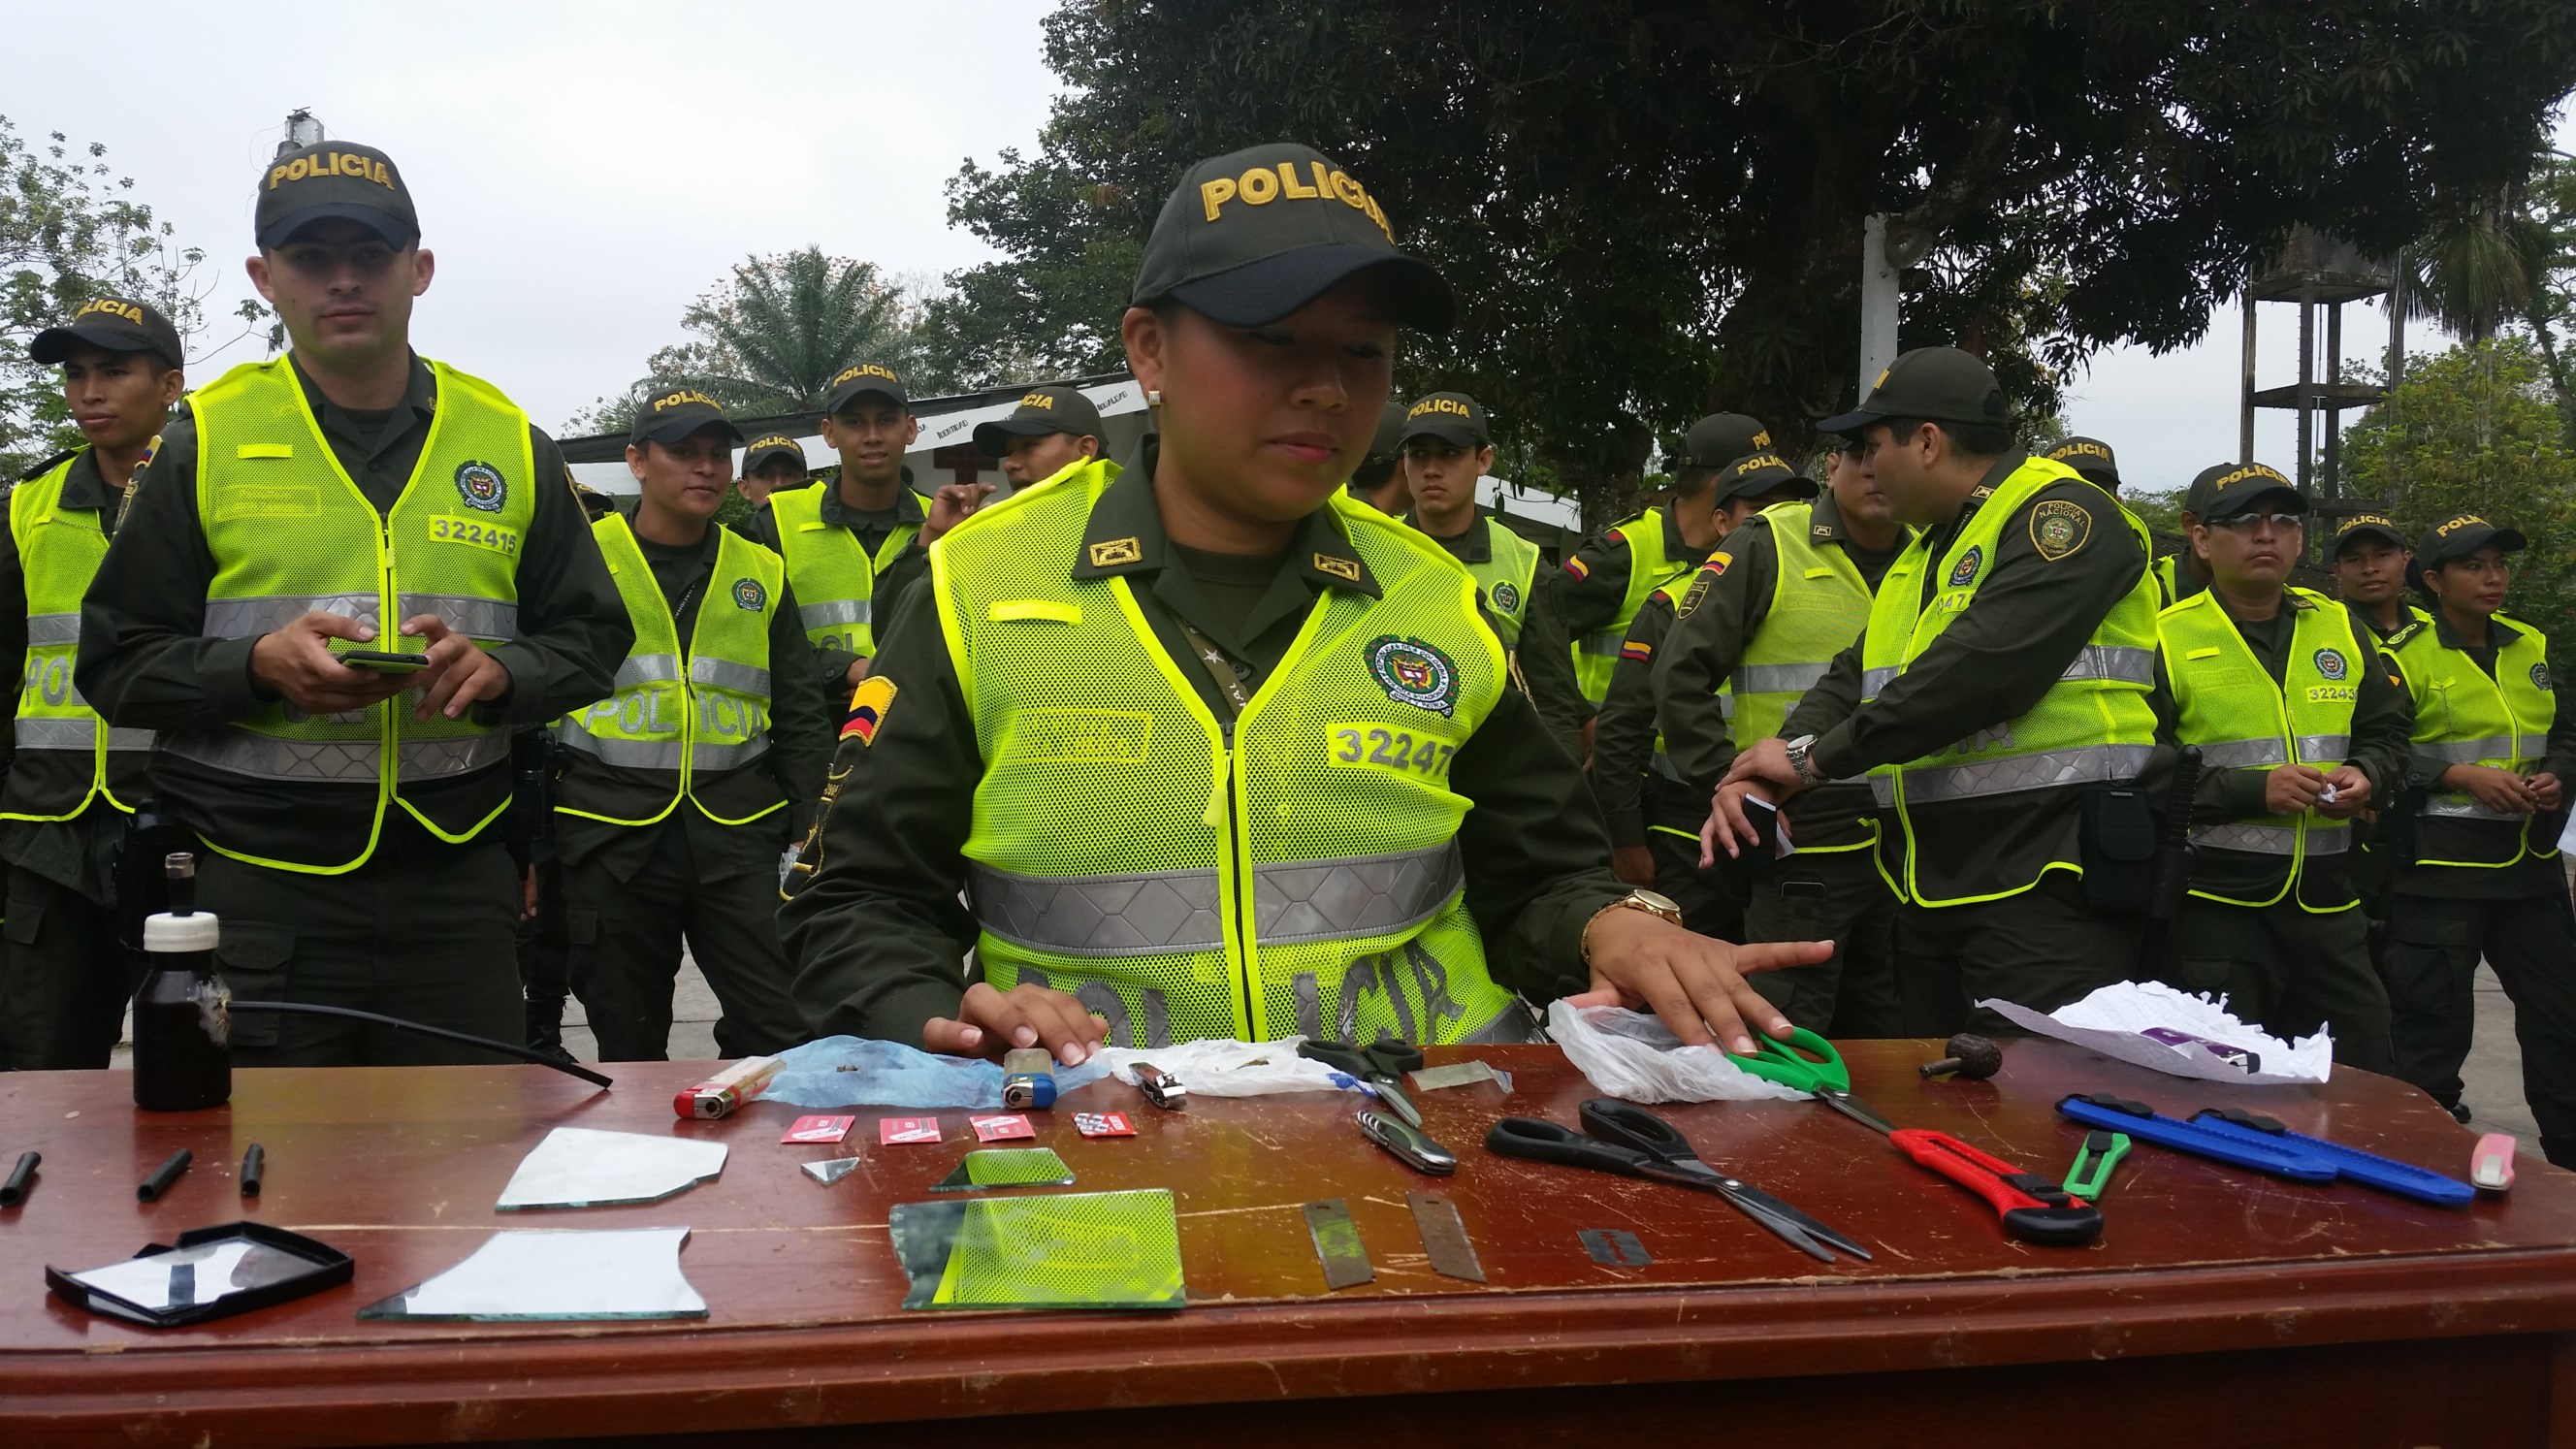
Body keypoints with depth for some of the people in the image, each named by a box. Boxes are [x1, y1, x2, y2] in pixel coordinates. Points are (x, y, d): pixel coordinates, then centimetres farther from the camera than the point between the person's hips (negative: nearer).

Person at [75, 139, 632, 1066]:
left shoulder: (508, 441, 8)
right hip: (254, 880, -1)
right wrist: (261, 664, -15)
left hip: (455, 882, 2)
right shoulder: (208, 441, 3)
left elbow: (591, 640, 11)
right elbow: (116, 661, 4)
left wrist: (497, 669, -11)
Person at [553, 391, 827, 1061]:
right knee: (630, 1051, 9)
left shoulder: (763, 573, 11)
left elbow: (802, 717, 13)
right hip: (611, 838, -1)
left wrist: (808, 836, 5)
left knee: (786, 1033, -5)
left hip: (739, 833, 2)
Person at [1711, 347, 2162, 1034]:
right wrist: (1756, 779, -4)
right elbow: (1853, 681, 15)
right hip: (1933, 887, 9)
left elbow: (1977, 668, -23)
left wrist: (1815, 757, -16)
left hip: (2043, 883, -9)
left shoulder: (2064, 516, -10)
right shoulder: (1923, 553, 21)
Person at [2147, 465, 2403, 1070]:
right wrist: (2251, 789, -20)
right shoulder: (2168, 638, -6)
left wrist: (2366, 775, -3)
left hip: (2327, 902, 5)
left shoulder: (2339, 628, 11)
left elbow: (2387, 730, 20)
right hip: (2213, 902, -5)